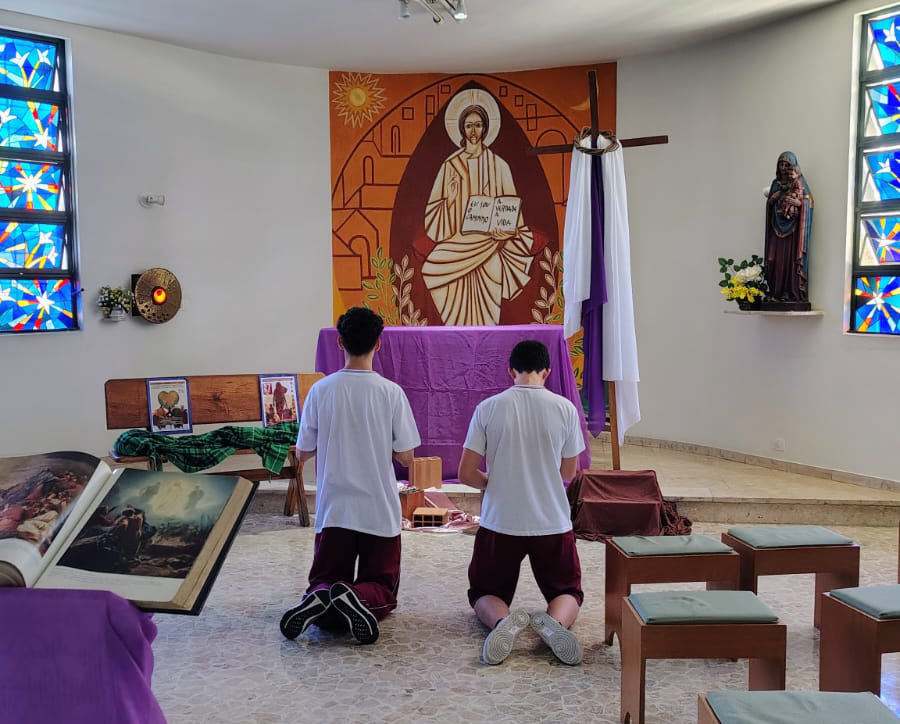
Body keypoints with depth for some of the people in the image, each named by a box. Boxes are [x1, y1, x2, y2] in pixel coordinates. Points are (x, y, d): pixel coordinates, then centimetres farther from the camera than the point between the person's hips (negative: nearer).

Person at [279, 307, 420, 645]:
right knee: (383, 590, 12)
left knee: (325, 581, 15)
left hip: (333, 511, 1)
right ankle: (361, 598, -23)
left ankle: (320, 599, -21)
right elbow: (406, 458, -3)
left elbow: (302, 454, 5)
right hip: (380, 512, -1)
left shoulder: (321, 390, -3)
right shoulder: (391, 392, -7)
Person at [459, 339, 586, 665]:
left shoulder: (488, 408, -7)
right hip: (553, 523, 0)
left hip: (500, 523, 0)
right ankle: (555, 620, -16)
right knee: (568, 591, 20)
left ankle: (501, 620, -17)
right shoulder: (565, 409, -5)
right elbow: (568, 472, 7)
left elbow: (466, 474, -4)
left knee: (484, 593, 18)